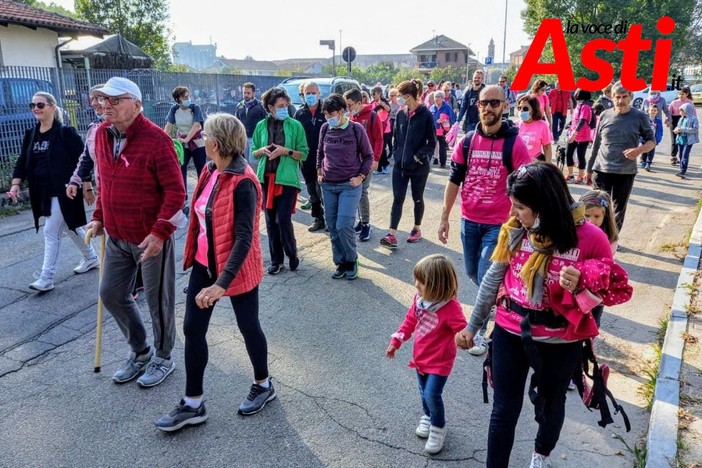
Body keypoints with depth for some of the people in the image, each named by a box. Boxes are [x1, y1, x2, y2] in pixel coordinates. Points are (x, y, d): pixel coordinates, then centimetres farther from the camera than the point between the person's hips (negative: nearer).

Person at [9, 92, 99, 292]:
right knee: (70, 227, 18)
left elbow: (82, 159, -11)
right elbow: (23, 160, 12)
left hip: (63, 192, -7)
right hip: (42, 192, 7)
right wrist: (15, 183, 1)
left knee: (51, 232, -7)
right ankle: (91, 258, 36)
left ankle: (46, 278, -2)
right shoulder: (30, 134, 9)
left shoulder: (66, 132, -11)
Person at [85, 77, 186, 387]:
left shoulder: (156, 139, -19)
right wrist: (99, 217, 13)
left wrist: (160, 232, -25)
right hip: (117, 236, 8)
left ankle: (163, 358, 30)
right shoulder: (102, 134, 4)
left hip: (151, 237, -7)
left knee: (158, 299, 8)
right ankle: (140, 351, 37)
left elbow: (175, 191, -20)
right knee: (111, 294, 16)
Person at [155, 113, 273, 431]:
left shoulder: (242, 183, -23)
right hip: (204, 264, 8)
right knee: (192, 329, 8)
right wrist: (194, 256, 19)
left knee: (248, 327, 11)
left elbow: (244, 239, -26)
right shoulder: (210, 172, 2)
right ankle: (192, 404, 22)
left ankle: (263, 386, 37)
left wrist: (221, 284, -30)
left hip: (236, 268, -8)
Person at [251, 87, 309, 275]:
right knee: (271, 221, 7)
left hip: (287, 178, -3)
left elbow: (304, 154, -1)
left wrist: (286, 151, -17)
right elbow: (254, 152, 13)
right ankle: (276, 260, 19)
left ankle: (292, 254, 16)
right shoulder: (262, 126, 6)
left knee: (283, 219, -8)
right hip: (266, 177, 3)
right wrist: (262, 150, -9)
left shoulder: (295, 125, -3)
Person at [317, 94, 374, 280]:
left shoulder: (356, 129, -8)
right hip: (328, 185, 4)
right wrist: (319, 172, 10)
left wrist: (360, 177, -6)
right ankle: (341, 263, 21)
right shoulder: (325, 128, 3)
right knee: (332, 227, 7)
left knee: (343, 226, -13)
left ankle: (352, 261, 10)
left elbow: (368, 156, 1)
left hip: (350, 185, -4)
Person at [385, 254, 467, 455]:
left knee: (432, 395, -7)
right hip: (420, 356, 6)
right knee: (424, 393, 20)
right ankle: (428, 417, 47)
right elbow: (410, 320, 6)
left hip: (440, 361, -6)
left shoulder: (450, 307, -28)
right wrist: (396, 341, 8)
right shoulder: (420, 299, -8)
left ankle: (438, 428, 19)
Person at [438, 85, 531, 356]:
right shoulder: (466, 142, 2)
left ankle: (480, 330, 15)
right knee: (473, 273, 17)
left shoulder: (515, 144, -10)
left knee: (486, 279, -2)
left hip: (498, 224, -4)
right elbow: (454, 180, 7)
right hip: (469, 221, 5)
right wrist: (445, 217, 7)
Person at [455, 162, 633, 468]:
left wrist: (581, 285, -30)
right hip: (510, 333, 1)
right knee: (504, 410, 8)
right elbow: (493, 279, 1)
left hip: (560, 342, -1)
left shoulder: (590, 238, -19)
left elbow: (615, 291, -9)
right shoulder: (514, 230, -9)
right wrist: (472, 325, 6)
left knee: (550, 403, 24)